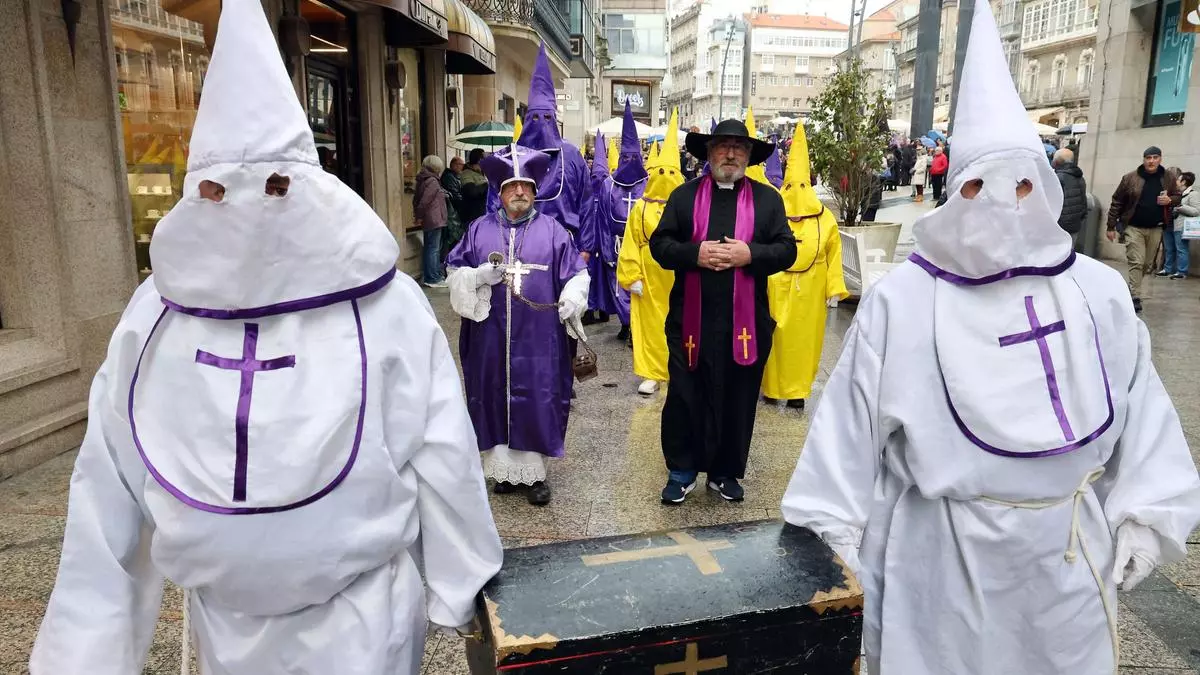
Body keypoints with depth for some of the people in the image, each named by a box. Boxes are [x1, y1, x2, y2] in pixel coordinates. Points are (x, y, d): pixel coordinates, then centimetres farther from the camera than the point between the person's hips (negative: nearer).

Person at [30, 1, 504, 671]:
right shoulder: (157, 314, -7)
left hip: (359, 619, -3)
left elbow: (442, 460, -10)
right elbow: (109, 491, -1)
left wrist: (459, 590, -4)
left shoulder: (386, 307, -17)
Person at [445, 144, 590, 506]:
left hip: (538, 337, -1)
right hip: (492, 336, 2)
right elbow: (455, 273, 8)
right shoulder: (479, 229, 8)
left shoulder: (552, 230, 4)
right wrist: (479, 276, -12)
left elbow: (576, 274, 5)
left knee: (537, 401, 2)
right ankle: (505, 469, 20)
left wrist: (571, 299, -15)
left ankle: (533, 472, 14)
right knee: (496, 398, 7)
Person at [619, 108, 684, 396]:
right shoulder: (641, 207, 1)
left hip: (678, 276, 0)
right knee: (650, 322, 6)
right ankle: (651, 373, 17)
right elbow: (630, 245, -1)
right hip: (649, 277, 0)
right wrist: (632, 277, -6)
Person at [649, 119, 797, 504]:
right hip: (690, 319, 0)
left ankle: (725, 472, 25)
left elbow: (787, 250, 2)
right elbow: (659, 244, 3)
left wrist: (750, 254, -15)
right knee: (685, 397, 5)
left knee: (738, 400, 9)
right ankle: (682, 470, 21)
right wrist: (694, 253, -15)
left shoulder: (768, 199, 8)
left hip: (746, 321, 1)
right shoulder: (684, 195, 7)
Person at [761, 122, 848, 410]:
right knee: (776, 338, 5)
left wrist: (834, 289, 0)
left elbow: (833, 256, 2)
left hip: (809, 292, 2)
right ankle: (773, 386, 19)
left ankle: (797, 389, 20)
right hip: (777, 290, -2)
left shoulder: (825, 219, 0)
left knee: (804, 338, 9)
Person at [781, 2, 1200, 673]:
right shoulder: (900, 300, -13)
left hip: (1062, 556, 3)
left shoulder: (1099, 292, -4)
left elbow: (1141, 409, 5)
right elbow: (850, 423, -10)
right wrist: (835, 536, -7)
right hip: (937, 557, -3)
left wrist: (1144, 513, 2)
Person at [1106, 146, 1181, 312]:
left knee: (1148, 265, 10)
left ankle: (1131, 289, 29)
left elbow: (1178, 197, 13)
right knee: (1136, 263, -8)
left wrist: (1169, 200, -12)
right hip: (1134, 227, -3)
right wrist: (1111, 226, -2)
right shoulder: (1130, 178, -6)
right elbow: (1117, 202, -2)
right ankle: (1135, 298, -6)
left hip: (1156, 229, 3)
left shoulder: (1169, 178, 2)